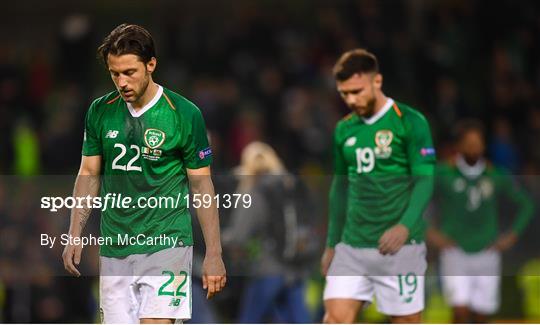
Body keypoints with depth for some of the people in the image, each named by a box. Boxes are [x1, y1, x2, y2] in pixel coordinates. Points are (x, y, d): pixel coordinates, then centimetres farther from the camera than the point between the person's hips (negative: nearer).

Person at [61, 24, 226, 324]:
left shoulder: (184, 114, -6)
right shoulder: (100, 112, 5)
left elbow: (202, 185, -2)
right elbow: (89, 174, 13)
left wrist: (213, 254, -5)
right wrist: (75, 236, 5)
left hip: (165, 245, -4)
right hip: (114, 250, 4)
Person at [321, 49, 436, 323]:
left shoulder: (410, 122, -6)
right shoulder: (344, 129, 12)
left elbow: (425, 180, -12)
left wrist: (405, 226, -27)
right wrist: (331, 244, 21)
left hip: (399, 246, -5)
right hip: (351, 247, 5)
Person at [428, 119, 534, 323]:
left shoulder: (496, 177, 1)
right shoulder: (442, 174, -6)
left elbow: (526, 204, 13)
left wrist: (513, 235, 3)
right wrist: (428, 231, -8)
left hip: (486, 254, 3)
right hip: (455, 253, -3)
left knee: (481, 317, 4)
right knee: (461, 312, -16)